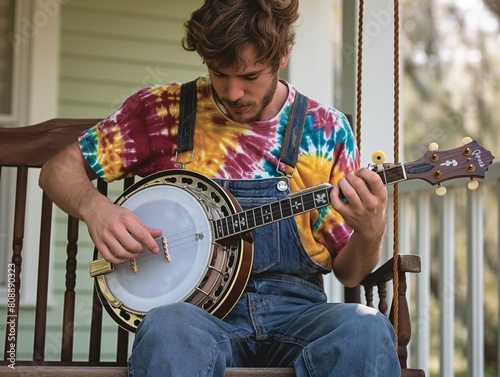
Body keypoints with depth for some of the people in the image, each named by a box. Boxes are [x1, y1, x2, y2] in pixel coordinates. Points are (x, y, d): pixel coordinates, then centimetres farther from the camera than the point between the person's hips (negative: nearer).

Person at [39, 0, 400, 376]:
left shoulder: (326, 130, 6)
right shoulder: (165, 109, 4)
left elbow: (348, 272, 9)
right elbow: (60, 168, 10)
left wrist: (370, 232, -14)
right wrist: (94, 207, -12)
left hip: (295, 310, 2)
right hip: (193, 305, -2)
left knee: (367, 331, -33)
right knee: (171, 331, -39)